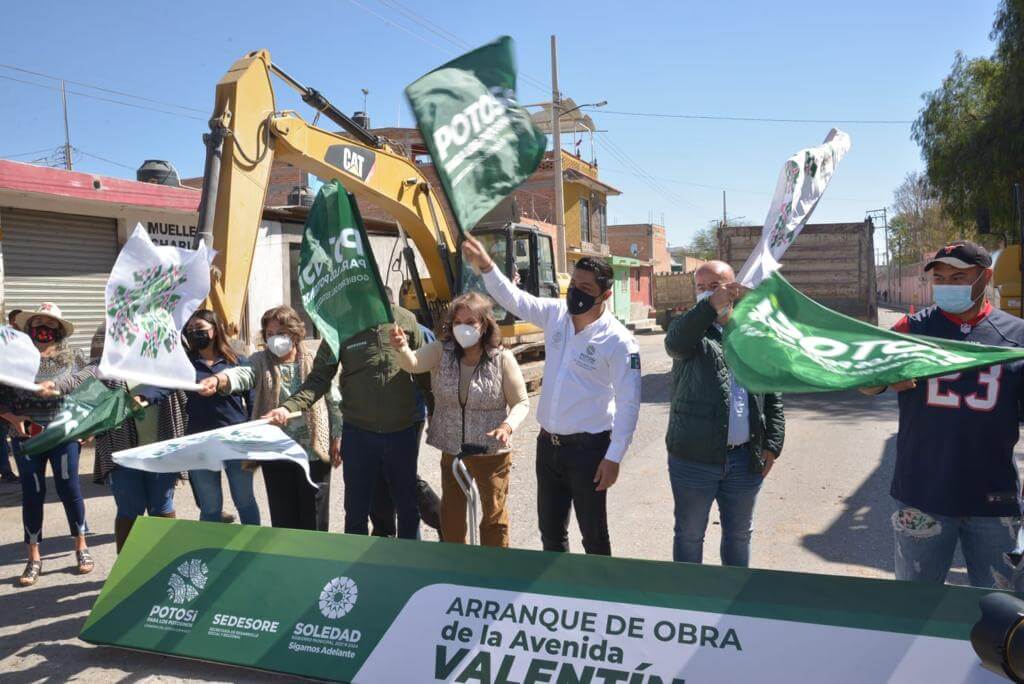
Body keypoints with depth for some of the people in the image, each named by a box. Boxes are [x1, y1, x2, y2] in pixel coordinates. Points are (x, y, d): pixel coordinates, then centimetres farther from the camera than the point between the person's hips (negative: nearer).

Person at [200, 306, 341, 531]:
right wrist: (218, 379, -44)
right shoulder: (261, 360, 0)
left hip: (314, 451, -1)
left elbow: (333, 400, 2)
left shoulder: (315, 359, -2)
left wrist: (337, 438, 1)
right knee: (282, 517, 11)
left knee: (315, 516, 7)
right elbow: (242, 373, -22)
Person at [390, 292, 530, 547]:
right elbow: (412, 364, -24)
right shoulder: (442, 351, -6)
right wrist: (402, 348, -46)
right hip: (451, 451, 3)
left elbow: (521, 403, -7)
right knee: (451, 516, 18)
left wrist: (508, 425, -26)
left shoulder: (502, 358, -12)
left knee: (494, 516, 14)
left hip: (492, 452, -3)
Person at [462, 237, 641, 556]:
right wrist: (486, 266, -16)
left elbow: (628, 403, -14)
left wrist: (614, 457, -15)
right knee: (550, 530, 18)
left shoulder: (618, 340, -15)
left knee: (594, 535, 8)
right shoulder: (555, 314, 0)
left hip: (587, 447, -6)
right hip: (548, 443, 6)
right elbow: (513, 298, 1)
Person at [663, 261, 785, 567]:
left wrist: (772, 445, 3)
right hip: (693, 458, -3)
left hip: (745, 459, 3)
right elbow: (675, 342, -29)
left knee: (739, 534, 18)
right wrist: (710, 306, -42)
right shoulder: (690, 328, -2)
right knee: (689, 535, 11)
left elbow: (773, 398, 11)